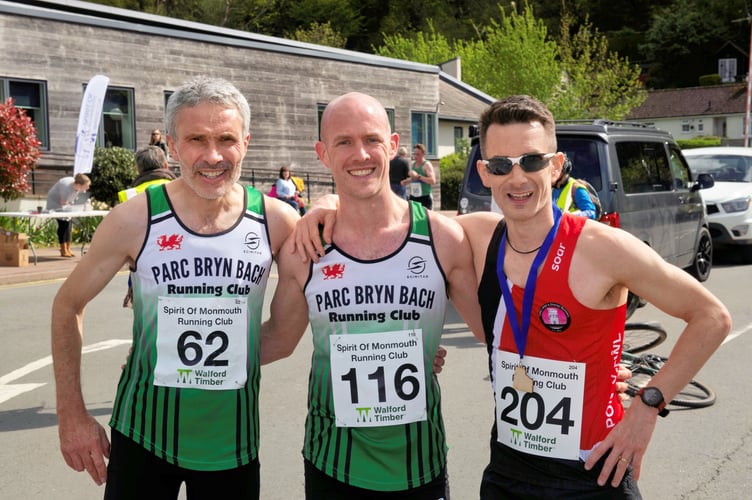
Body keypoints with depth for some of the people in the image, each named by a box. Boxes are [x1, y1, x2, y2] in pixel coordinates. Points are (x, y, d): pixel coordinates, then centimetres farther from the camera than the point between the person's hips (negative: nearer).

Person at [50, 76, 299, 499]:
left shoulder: (276, 221, -9)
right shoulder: (133, 221, -12)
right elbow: (68, 305, 1)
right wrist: (72, 415, -2)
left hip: (233, 442, 1)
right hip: (143, 434, -1)